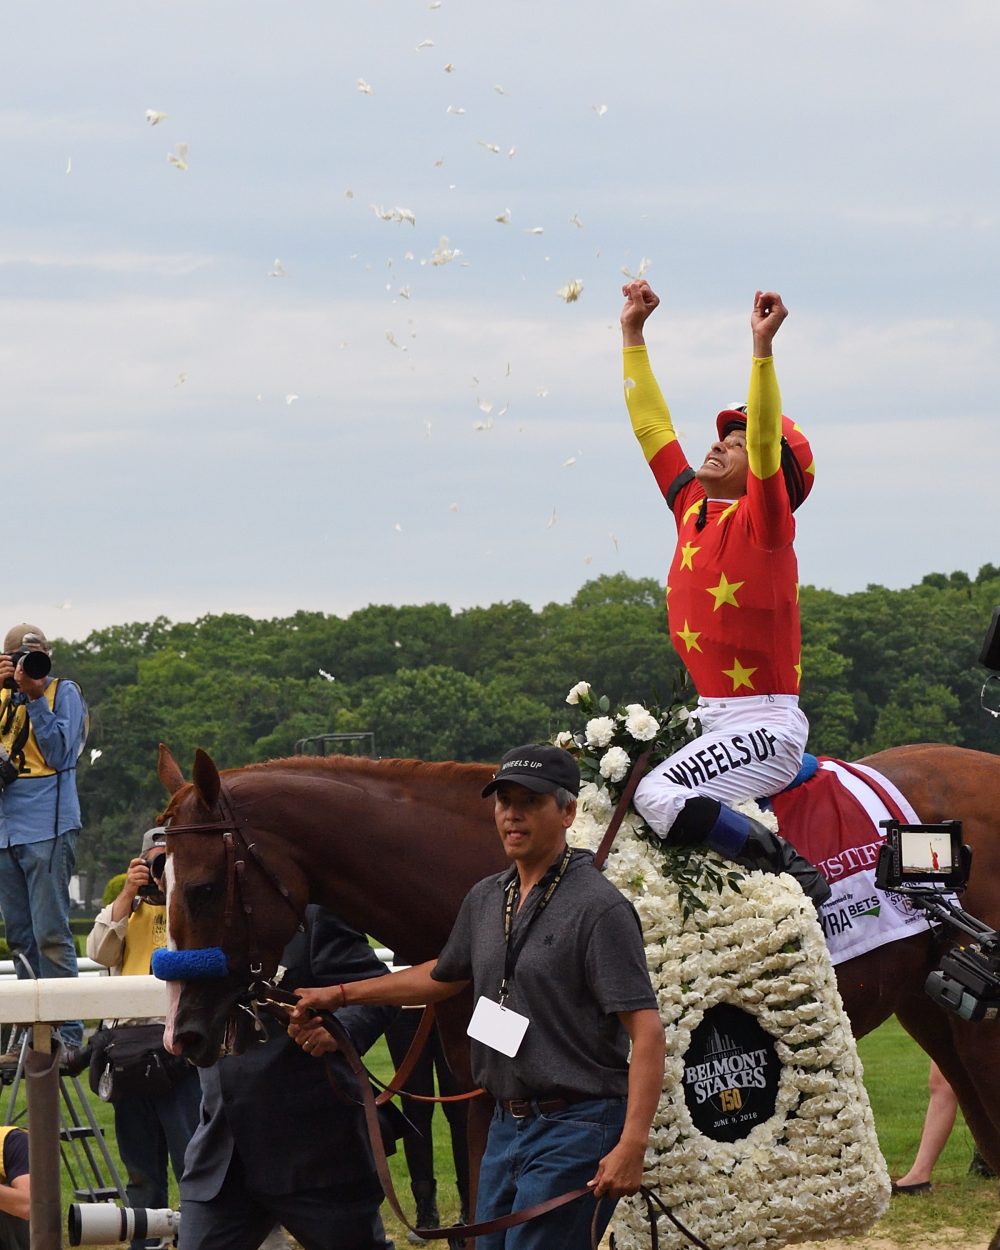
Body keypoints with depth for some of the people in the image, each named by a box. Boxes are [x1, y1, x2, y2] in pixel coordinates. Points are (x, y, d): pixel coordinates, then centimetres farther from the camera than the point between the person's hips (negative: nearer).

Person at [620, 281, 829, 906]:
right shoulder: (693, 508, 12)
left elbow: (766, 441, -25)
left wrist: (763, 346, -33)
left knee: (657, 795, -27)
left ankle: (790, 870, -19)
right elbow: (652, 427, 18)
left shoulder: (763, 523, -9)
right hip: (713, 716, 9)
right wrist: (633, 332, 18)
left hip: (767, 725, -9)